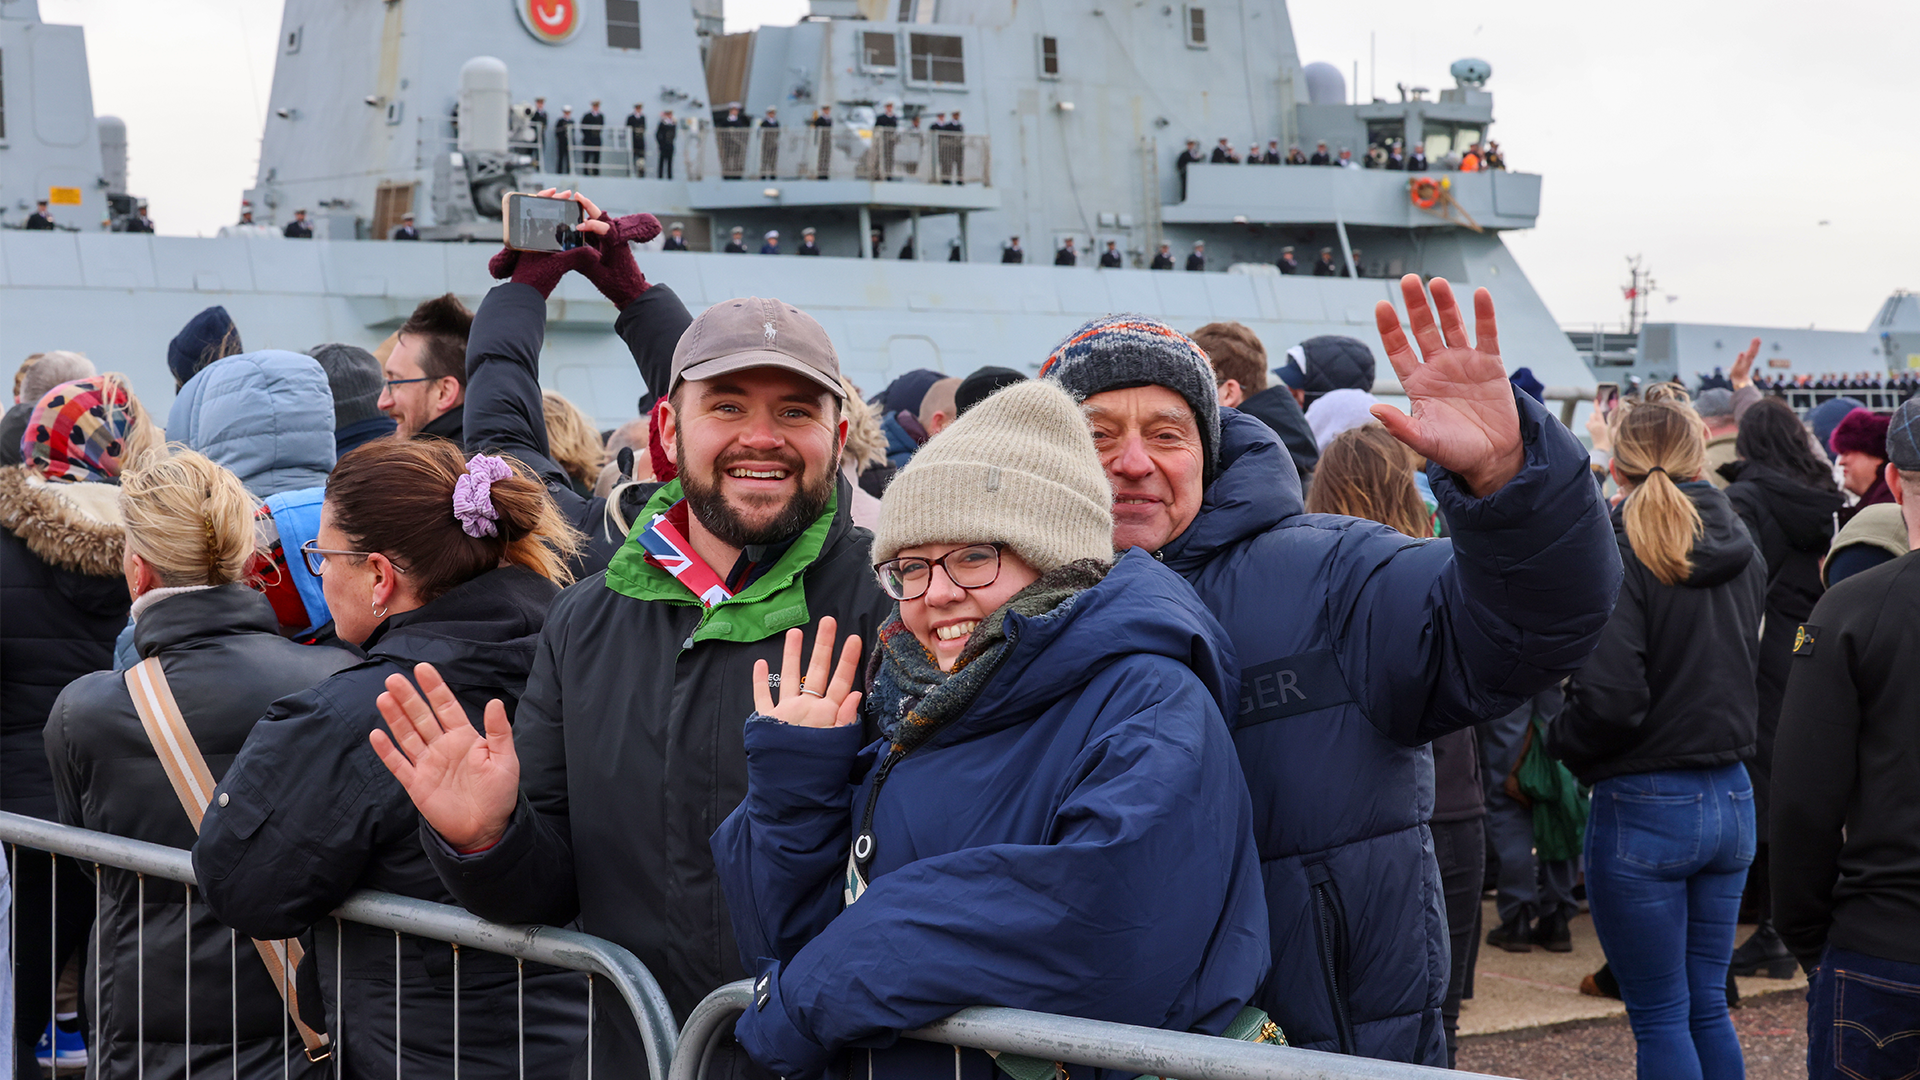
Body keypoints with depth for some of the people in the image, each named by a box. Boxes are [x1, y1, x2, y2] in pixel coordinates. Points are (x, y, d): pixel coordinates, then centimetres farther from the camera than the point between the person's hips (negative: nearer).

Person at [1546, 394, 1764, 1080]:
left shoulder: (1620, 555, -15)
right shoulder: (1743, 553, 8)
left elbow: (1610, 698, -21)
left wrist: (1562, 742, -4)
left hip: (1644, 807, -7)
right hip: (1731, 799, 7)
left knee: (1659, 1019, 2)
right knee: (1707, 1006, 15)